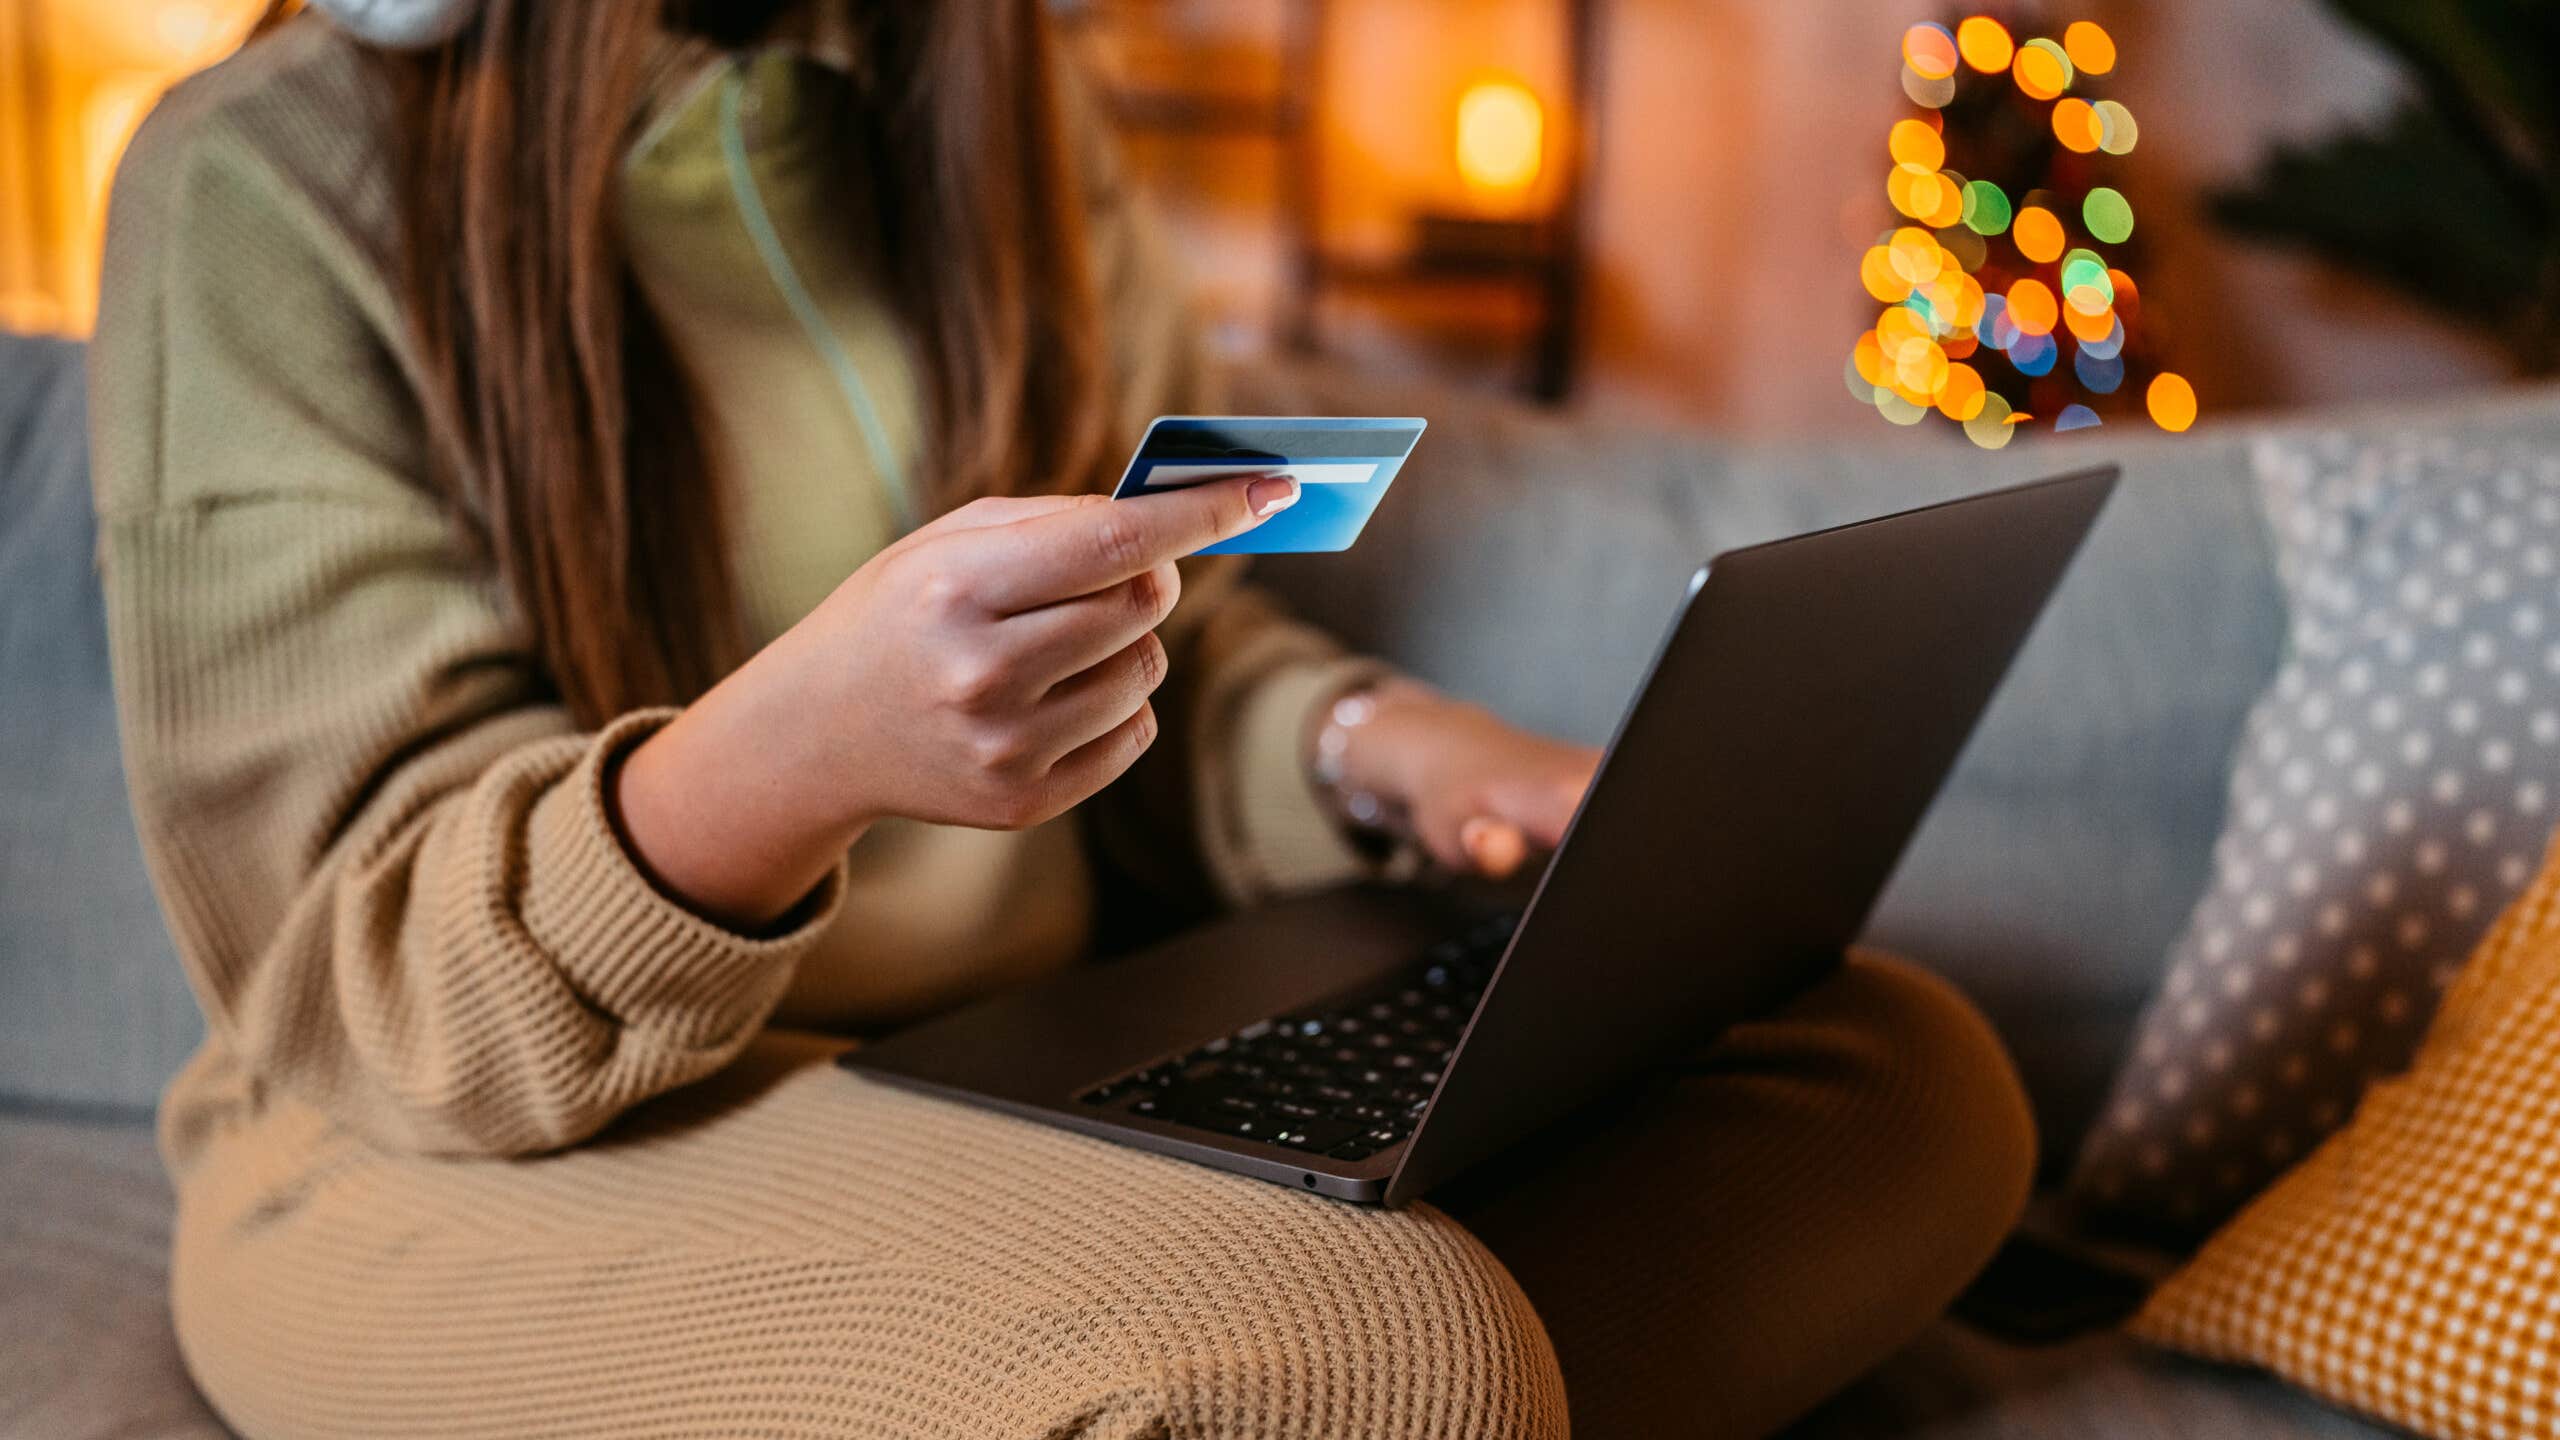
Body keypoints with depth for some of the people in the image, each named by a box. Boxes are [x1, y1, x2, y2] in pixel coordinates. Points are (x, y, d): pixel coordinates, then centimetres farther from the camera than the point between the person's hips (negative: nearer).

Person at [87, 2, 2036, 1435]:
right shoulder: (272, 180, -10)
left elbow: (1172, 652, 15)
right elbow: (361, 971, -15)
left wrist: (1370, 749, -9)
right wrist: (779, 762, -36)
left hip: (1041, 1062, 8)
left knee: (1915, 1083, -10)